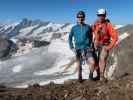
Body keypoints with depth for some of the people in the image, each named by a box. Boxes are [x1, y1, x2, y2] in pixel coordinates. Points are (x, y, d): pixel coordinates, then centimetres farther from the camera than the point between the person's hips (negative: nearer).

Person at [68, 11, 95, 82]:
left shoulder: (88, 27, 2)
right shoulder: (74, 28, 2)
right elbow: (70, 38, 12)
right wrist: (71, 47, 4)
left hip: (87, 48, -1)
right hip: (78, 49, 1)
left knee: (92, 62, -15)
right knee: (79, 64, 9)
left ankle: (91, 75, 10)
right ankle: (80, 77, 30)